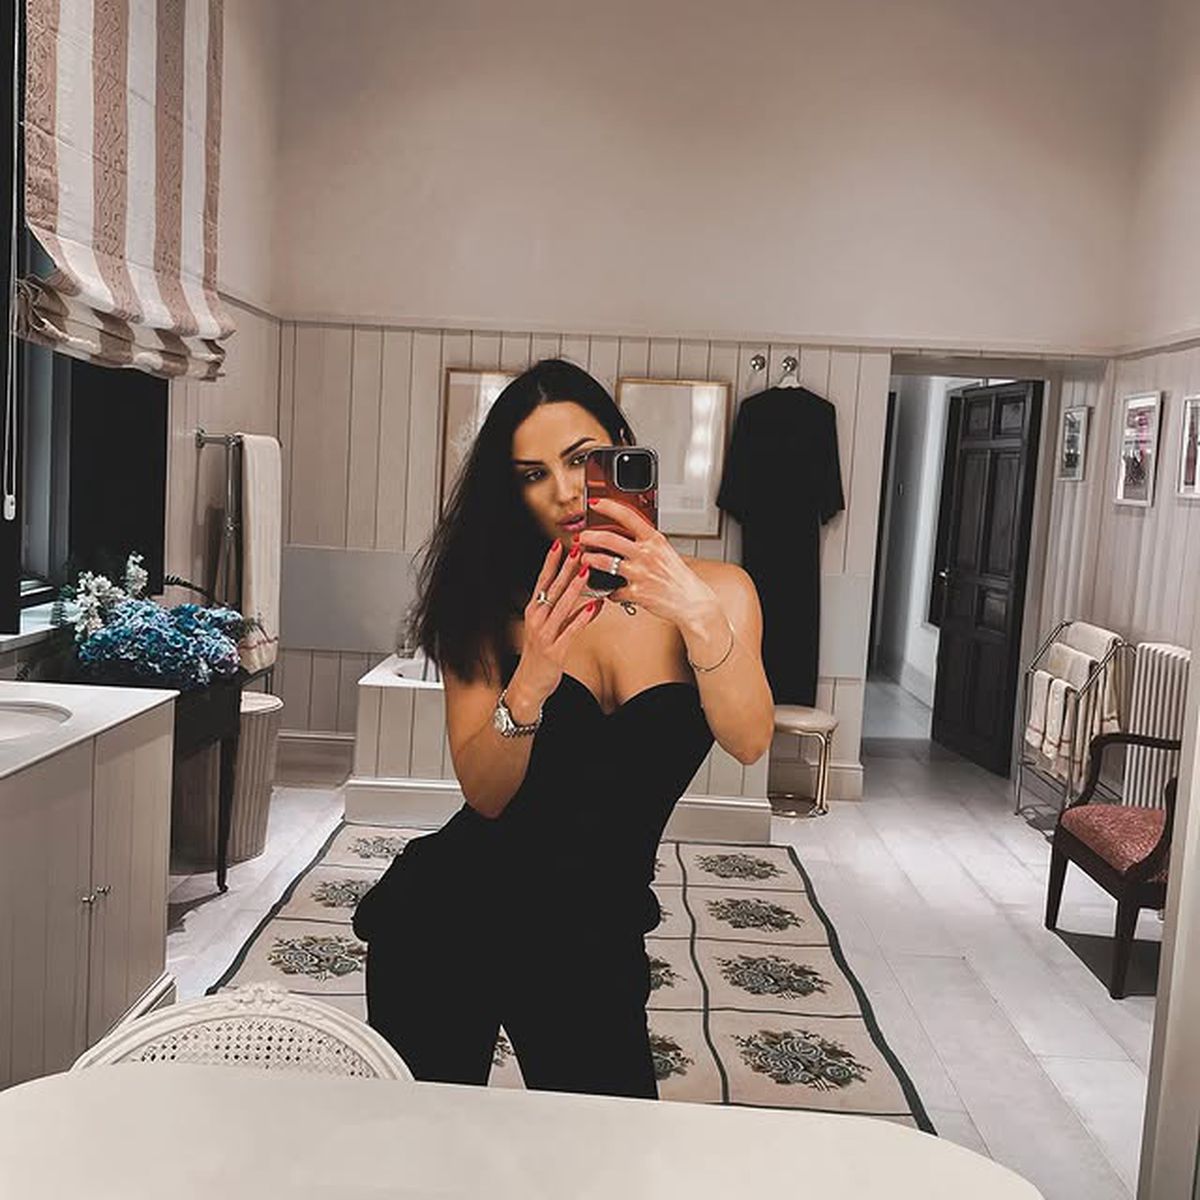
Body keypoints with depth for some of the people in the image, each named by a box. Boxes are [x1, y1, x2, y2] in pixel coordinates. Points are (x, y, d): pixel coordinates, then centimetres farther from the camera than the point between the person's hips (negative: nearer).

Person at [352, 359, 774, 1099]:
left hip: (598, 932, 0)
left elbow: (748, 742, -20)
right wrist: (531, 682, -30)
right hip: (455, 912, 0)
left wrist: (698, 616, -36)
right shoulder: (496, 602, -4)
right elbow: (484, 795, -12)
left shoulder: (715, 590, -4)